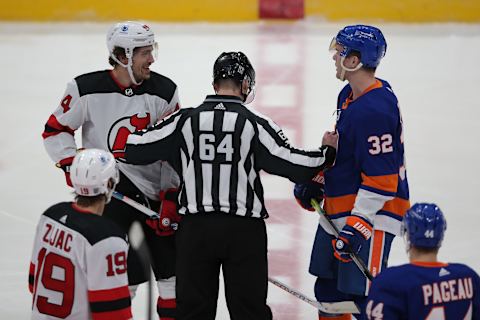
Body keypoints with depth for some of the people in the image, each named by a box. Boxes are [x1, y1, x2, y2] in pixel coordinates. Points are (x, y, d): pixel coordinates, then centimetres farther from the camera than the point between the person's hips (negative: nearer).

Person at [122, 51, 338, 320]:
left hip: (195, 227, 2)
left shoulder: (185, 120, 0)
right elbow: (294, 165, -8)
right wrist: (327, 152, 11)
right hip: (243, 230, -2)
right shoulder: (256, 124, -6)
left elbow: (135, 150, 4)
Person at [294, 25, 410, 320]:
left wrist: (357, 224, -28)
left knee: (364, 295, -13)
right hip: (338, 211, 11)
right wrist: (316, 180, 16)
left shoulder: (375, 110, -25)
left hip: (371, 215, -11)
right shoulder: (349, 95, 8)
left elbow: (381, 180, -26)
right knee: (328, 289, 19)